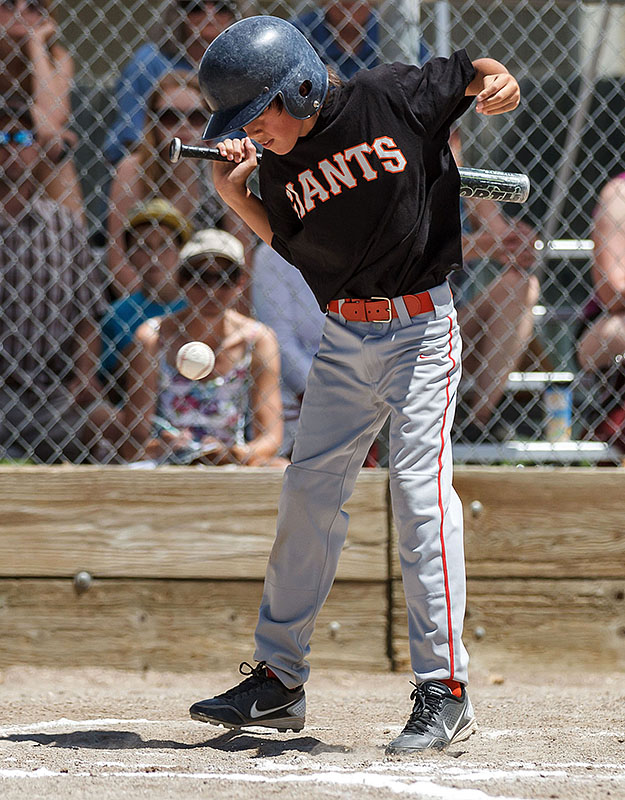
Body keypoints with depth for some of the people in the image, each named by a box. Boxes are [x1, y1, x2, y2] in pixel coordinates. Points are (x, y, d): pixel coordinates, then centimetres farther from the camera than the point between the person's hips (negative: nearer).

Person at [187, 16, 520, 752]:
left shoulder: (390, 97, -11)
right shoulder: (280, 167, 3)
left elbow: (471, 76, 2)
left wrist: (497, 84, -20)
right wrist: (233, 195, 2)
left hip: (420, 326, -6)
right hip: (343, 336, 6)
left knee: (419, 486, -15)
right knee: (308, 491, 7)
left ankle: (444, 691, -13)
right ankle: (277, 682, 18)